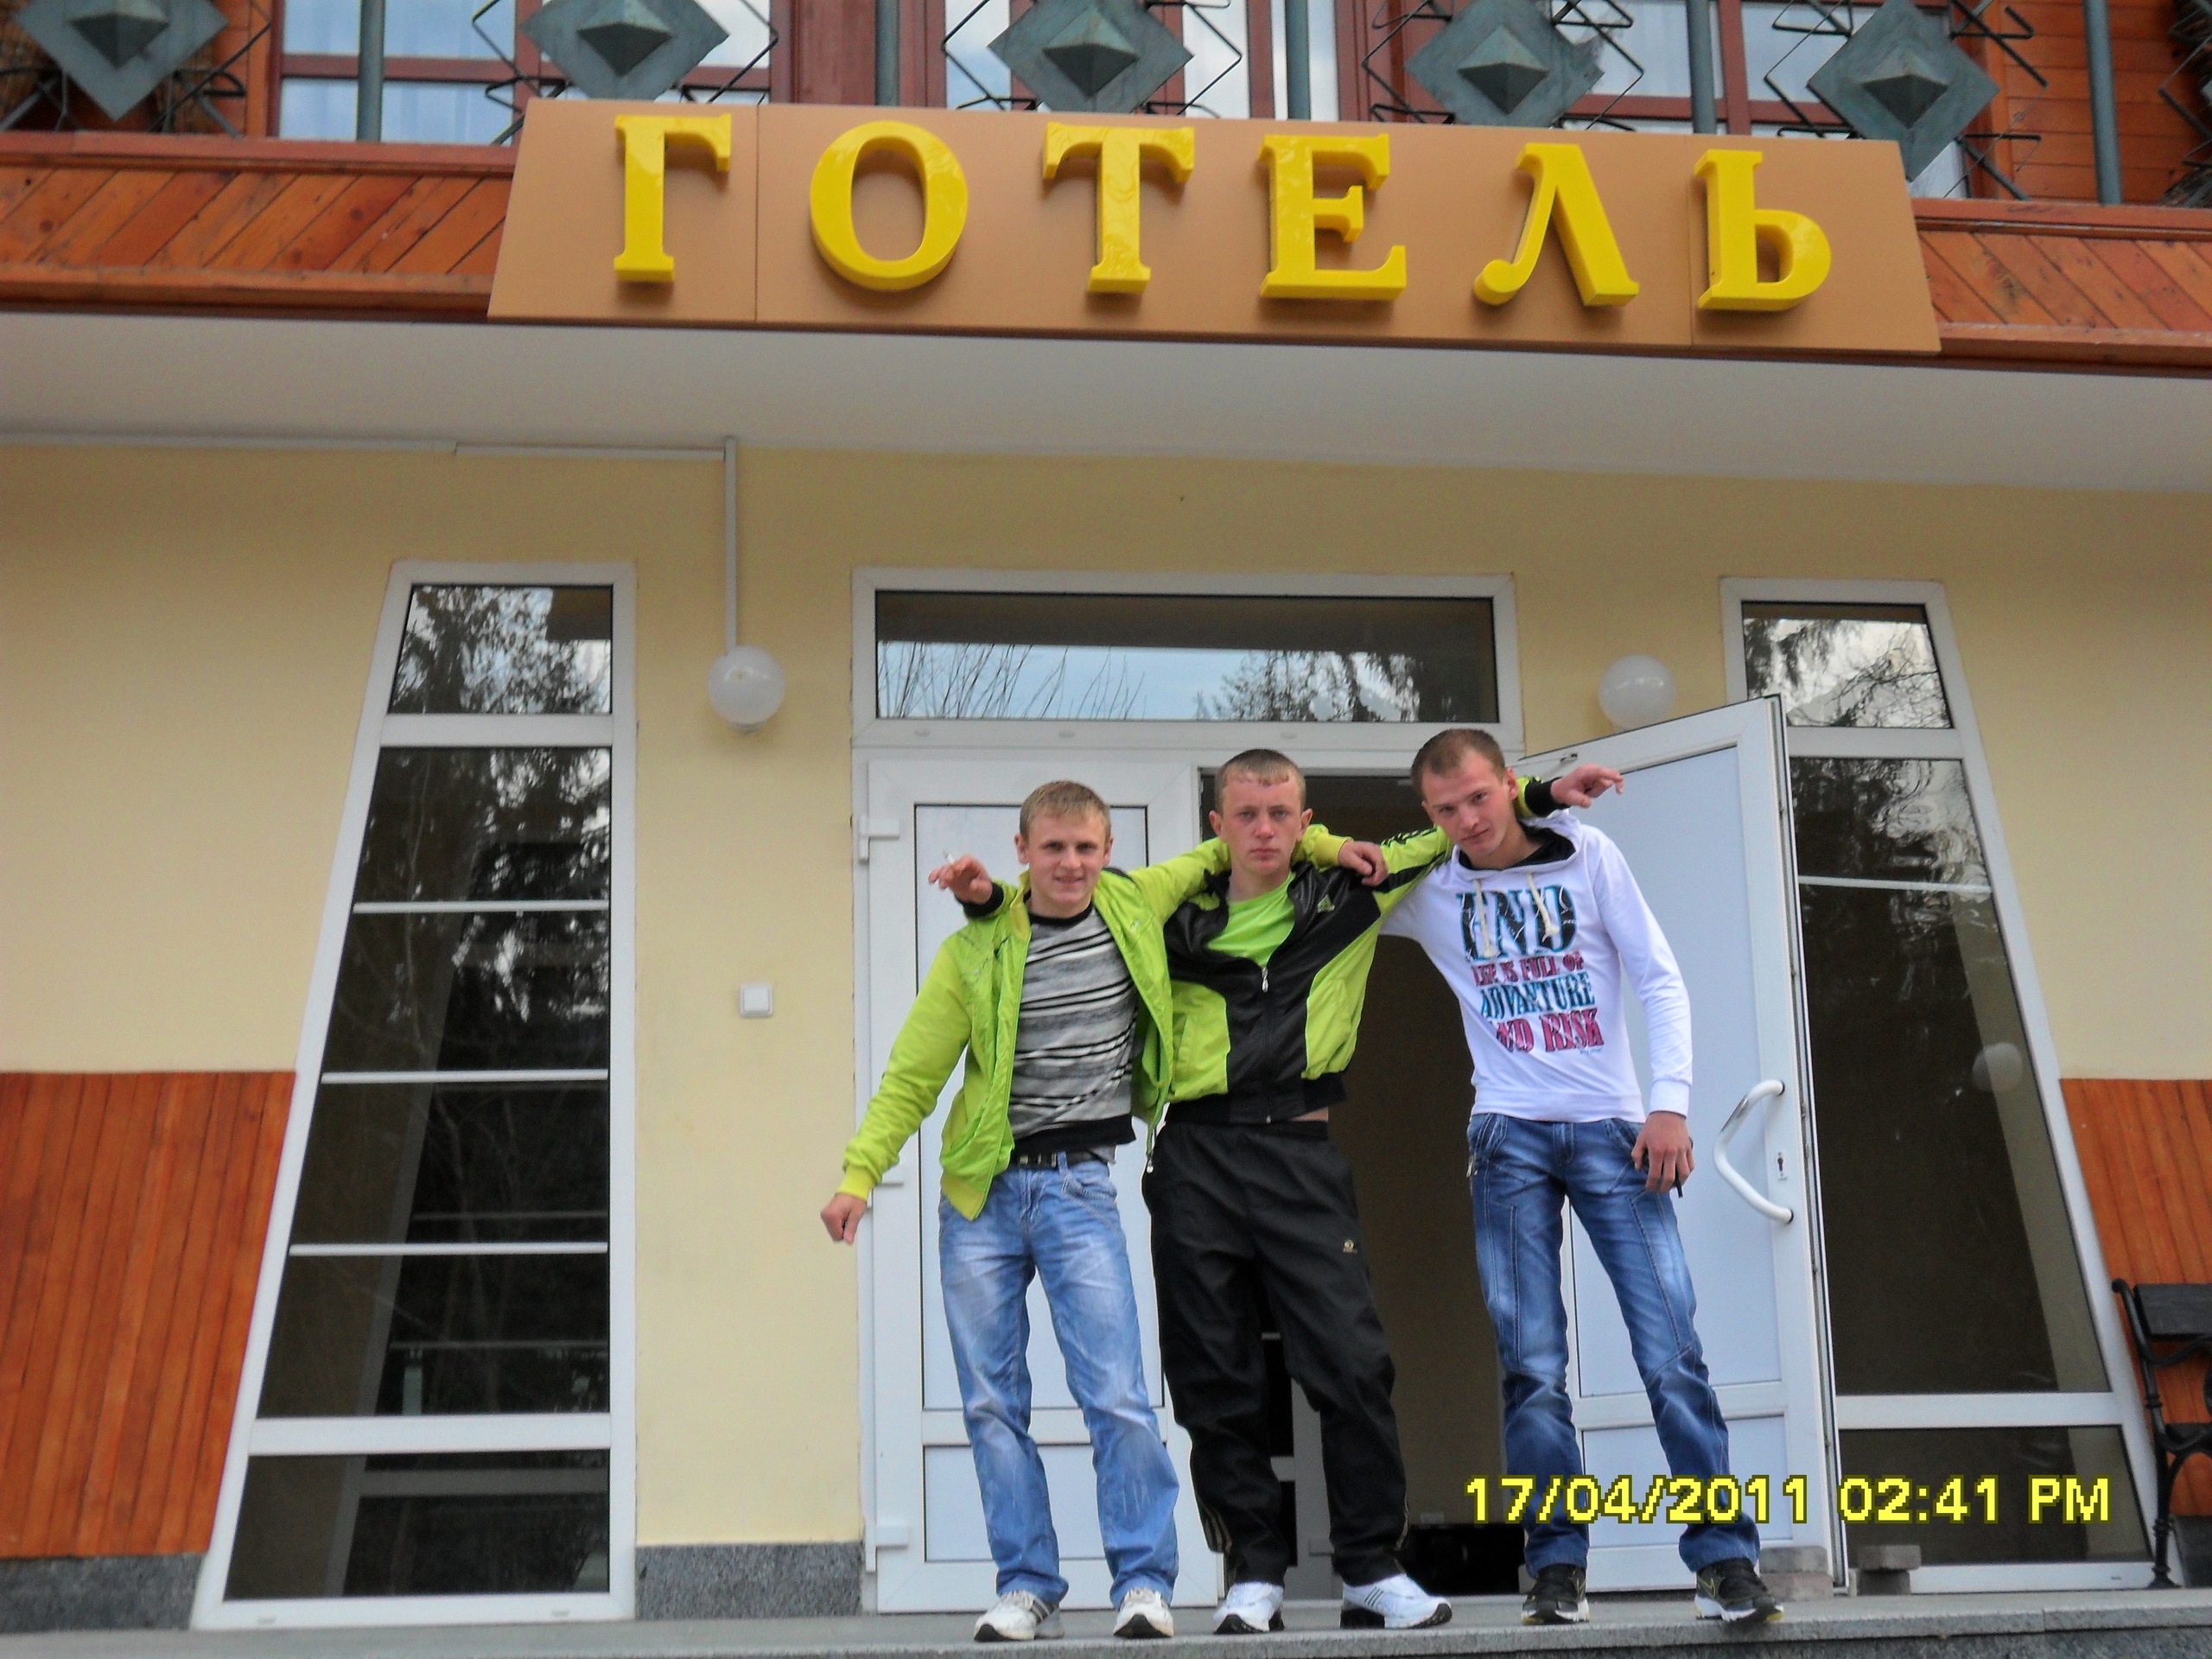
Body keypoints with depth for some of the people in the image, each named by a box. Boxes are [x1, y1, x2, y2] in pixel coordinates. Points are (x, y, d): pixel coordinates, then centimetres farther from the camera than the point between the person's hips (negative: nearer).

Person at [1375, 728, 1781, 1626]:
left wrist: (1670, 1104, -6)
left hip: (1614, 1130, -1)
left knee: (1674, 1354, -7)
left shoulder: (1588, 854, 3)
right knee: (1532, 1367, -3)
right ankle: (1558, 1567, 5)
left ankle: (1724, 1560, -2)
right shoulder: (1426, 891, 6)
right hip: (1511, 1138, 1)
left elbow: (1659, 979, 3)